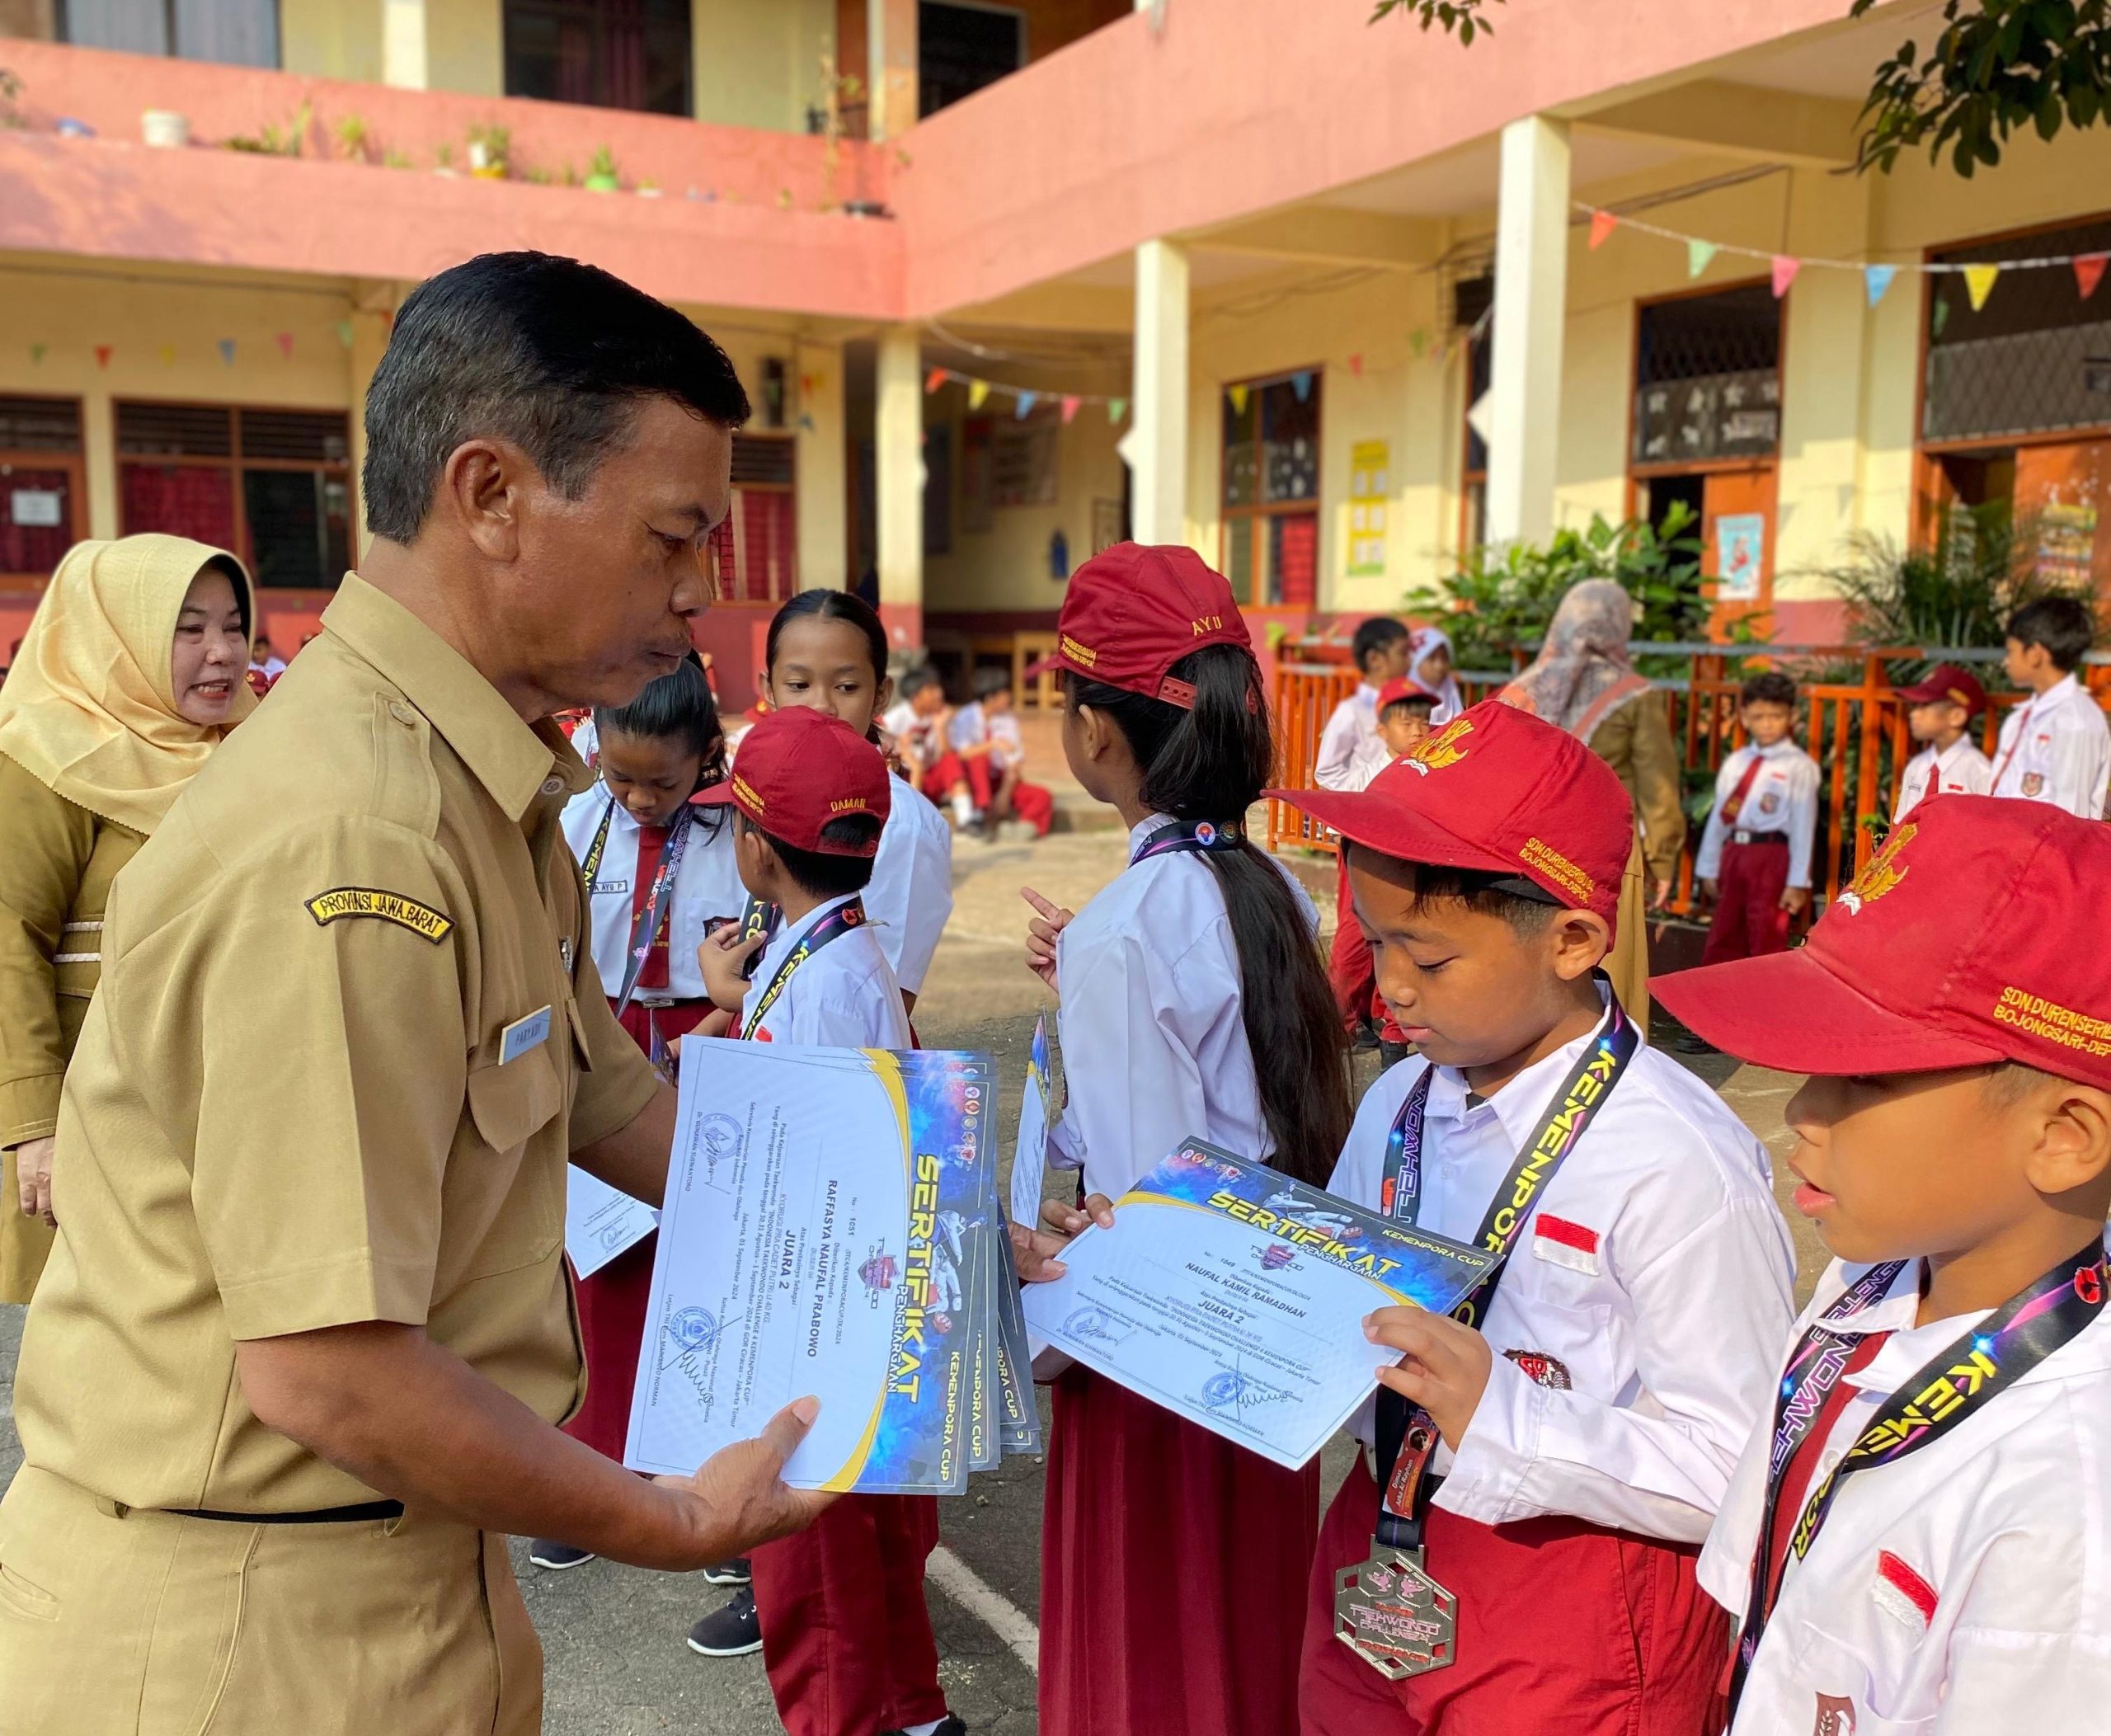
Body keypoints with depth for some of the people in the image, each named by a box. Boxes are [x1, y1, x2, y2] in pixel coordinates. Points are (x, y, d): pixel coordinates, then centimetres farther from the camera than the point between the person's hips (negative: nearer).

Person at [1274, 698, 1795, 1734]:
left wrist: (1497, 1416, -31)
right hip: (1378, 1564, 6)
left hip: (1573, 1648, -6)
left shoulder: (1675, 1166, -23)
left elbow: (1736, 1473, -22)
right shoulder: (1400, 1106, 0)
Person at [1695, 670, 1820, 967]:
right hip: (1733, 854, 6)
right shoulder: (1734, 764, 10)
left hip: (1772, 857, -5)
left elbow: (1803, 826, -9)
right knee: (1722, 941, 13)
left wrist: (1798, 882, -11)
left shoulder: (1798, 767, -7)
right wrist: (1709, 870, 11)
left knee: (1767, 941, 4)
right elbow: (1719, 817, 11)